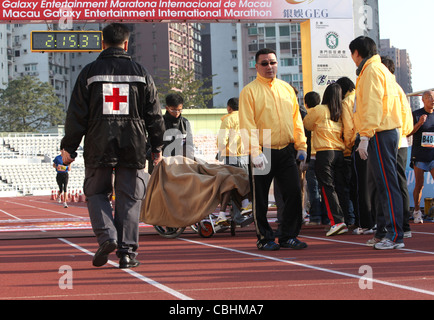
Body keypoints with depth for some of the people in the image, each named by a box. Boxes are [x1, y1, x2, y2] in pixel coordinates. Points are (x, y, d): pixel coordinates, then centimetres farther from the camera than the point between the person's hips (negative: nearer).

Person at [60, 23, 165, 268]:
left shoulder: (90, 73, 2)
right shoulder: (141, 73, 6)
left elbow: (77, 114, 1)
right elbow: (154, 115, 8)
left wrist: (69, 147, 7)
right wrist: (157, 147, 17)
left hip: (98, 147, -1)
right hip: (133, 147, 1)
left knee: (96, 193, 13)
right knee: (130, 198, 6)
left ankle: (106, 235, -8)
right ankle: (127, 251, 2)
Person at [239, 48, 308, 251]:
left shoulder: (287, 89, 12)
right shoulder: (250, 91, -3)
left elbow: (296, 119, 15)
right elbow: (247, 125, -10)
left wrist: (301, 146, 8)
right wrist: (255, 152, -18)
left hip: (286, 152, 4)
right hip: (263, 154, -4)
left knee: (294, 193, 1)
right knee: (261, 199, 3)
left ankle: (289, 236, 11)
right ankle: (264, 238, 15)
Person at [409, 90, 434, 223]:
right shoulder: (416, 115, 2)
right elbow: (408, 133, -2)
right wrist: (419, 123, -17)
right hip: (419, 155, -2)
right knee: (419, 185, 0)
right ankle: (417, 212, 12)